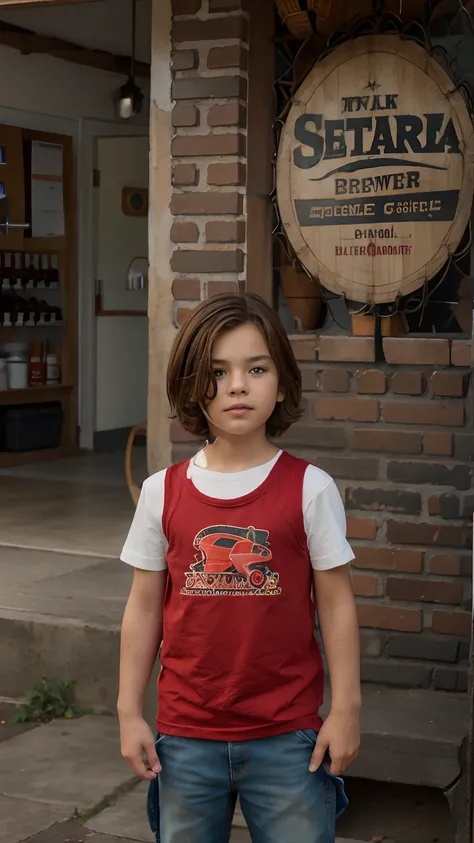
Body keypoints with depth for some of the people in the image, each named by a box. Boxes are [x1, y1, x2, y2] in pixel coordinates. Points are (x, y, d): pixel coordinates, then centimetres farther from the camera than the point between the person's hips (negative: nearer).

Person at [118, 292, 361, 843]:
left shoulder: (309, 488, -6)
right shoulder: (162, 492, -1)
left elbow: (335, 602, -2)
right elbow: (144, 606, 4)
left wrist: (345, 708, -4)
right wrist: (129, 712, 3)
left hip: (287, 736, -1)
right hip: (185, 736, 2)